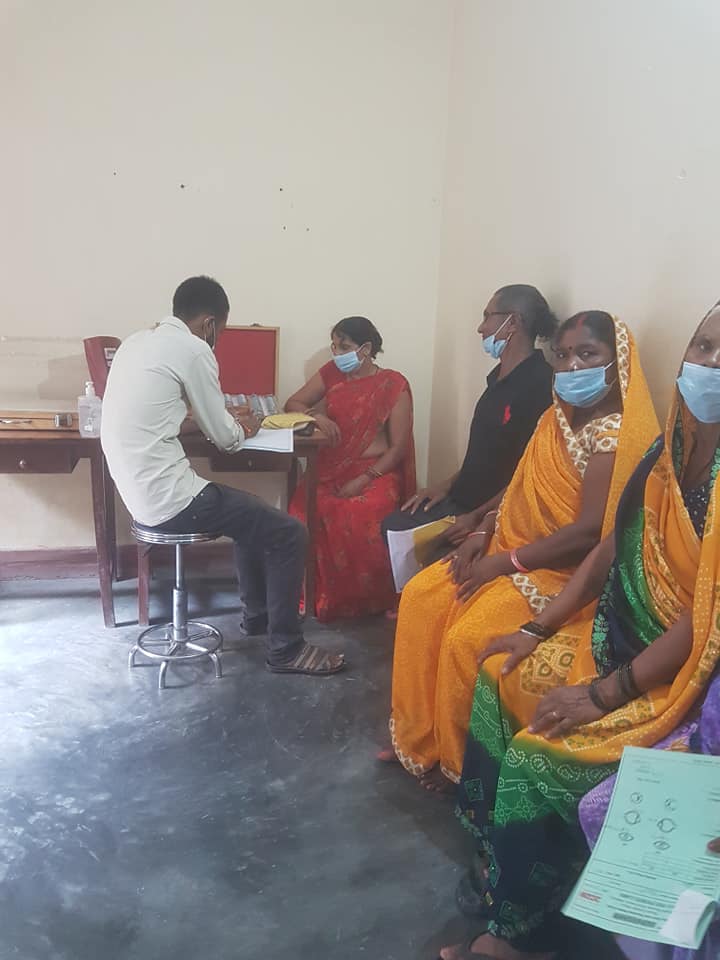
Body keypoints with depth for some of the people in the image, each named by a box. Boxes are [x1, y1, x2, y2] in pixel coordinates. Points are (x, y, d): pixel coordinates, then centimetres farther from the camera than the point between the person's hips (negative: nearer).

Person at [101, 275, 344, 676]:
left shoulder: (139, 341, 12)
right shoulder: (191, 349, -15)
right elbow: (226, 439, -8)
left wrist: (227, 419, 25)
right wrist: (245, 429, 15)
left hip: (141, 491, 10)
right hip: (168, 498, -10)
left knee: (253, 515, 28)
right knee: (289, 533, -1)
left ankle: (258, 613, 40)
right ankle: (286, 649, 10)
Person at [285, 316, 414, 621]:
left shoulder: (393, 386, -2)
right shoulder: (331, 374, 11)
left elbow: (399, 448, -5)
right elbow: (292, 404, 14)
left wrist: (363, 480, -17)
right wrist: (317, 416, -9)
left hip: (376, 471, -3)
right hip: (331, 469, 4)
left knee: (359, 516, -36)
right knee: (305, 509, -29)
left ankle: (366, 600, -13)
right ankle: (318, 596, -14)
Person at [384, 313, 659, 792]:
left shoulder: (615, 434, -19)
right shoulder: (558, 416, 9)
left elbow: (590, 531, -25)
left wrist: (503, 562, -20)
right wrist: (485, 533, -1)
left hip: (565, 573, -9)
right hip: (510, 551, 9)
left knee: (467, 638, -24)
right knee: (420, 597, -4)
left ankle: (459, 761, 2)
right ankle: (419, 737, 6)